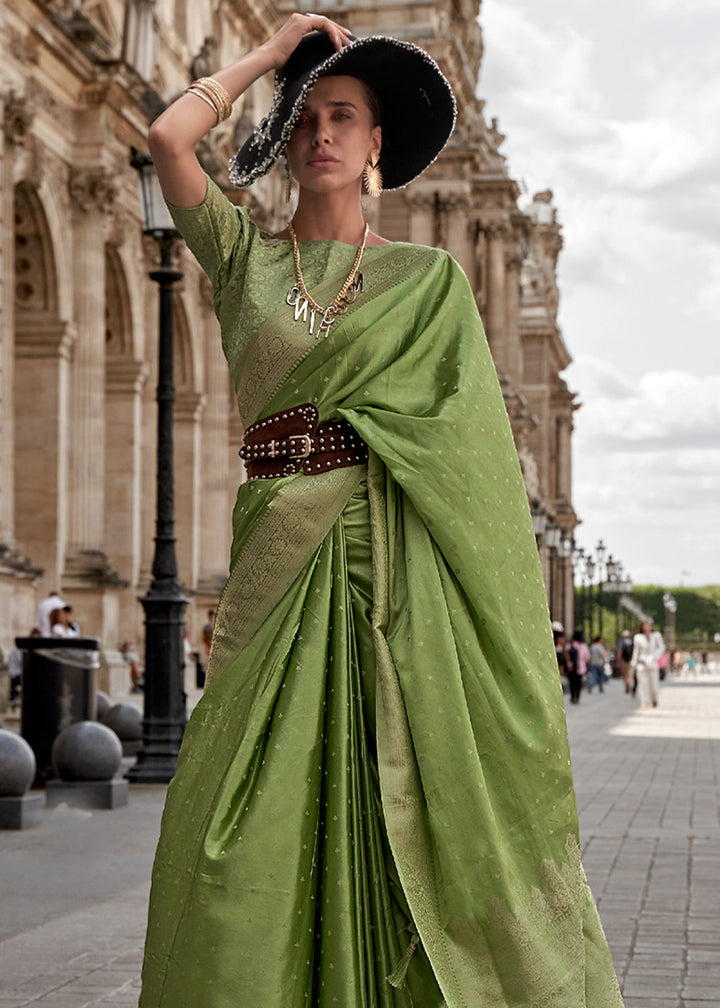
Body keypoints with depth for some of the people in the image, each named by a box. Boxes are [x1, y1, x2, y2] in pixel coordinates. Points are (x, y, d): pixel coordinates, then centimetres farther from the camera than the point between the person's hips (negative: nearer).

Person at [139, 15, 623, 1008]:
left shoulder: (430, 277, 10)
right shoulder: (243, 255, 13)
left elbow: (475, 441, 4)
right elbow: (170, 135, -3)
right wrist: (273, 49, 9)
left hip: (403, 553, -1)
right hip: (283, 554, 1)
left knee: (413, 805, -5)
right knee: (249, 823, -5)